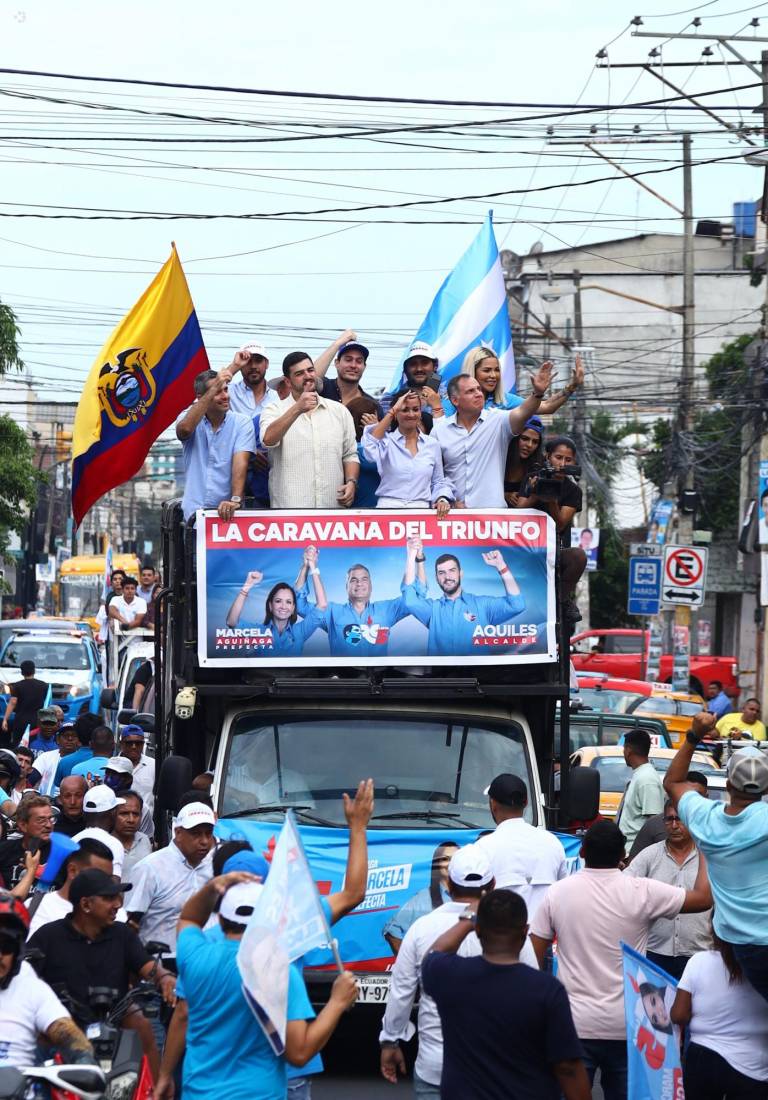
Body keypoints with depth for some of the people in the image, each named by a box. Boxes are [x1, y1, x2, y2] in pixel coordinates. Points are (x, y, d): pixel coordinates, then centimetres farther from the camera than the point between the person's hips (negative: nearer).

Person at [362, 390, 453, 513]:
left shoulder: (432, 444, 15)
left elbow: (438, 482, 20)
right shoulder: (387, 440, 7)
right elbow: (371, 447, -16)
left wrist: (442, 500, -3)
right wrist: (392, 411, -8)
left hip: (421, 511, 2)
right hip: (388, 507, -2)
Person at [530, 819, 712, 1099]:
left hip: (575, 1025, 0)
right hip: (626, 1027, 0)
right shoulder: (642, 893, -8)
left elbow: (534, 957, 0)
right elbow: (704, 898, 2)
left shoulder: (557, 892, -3)